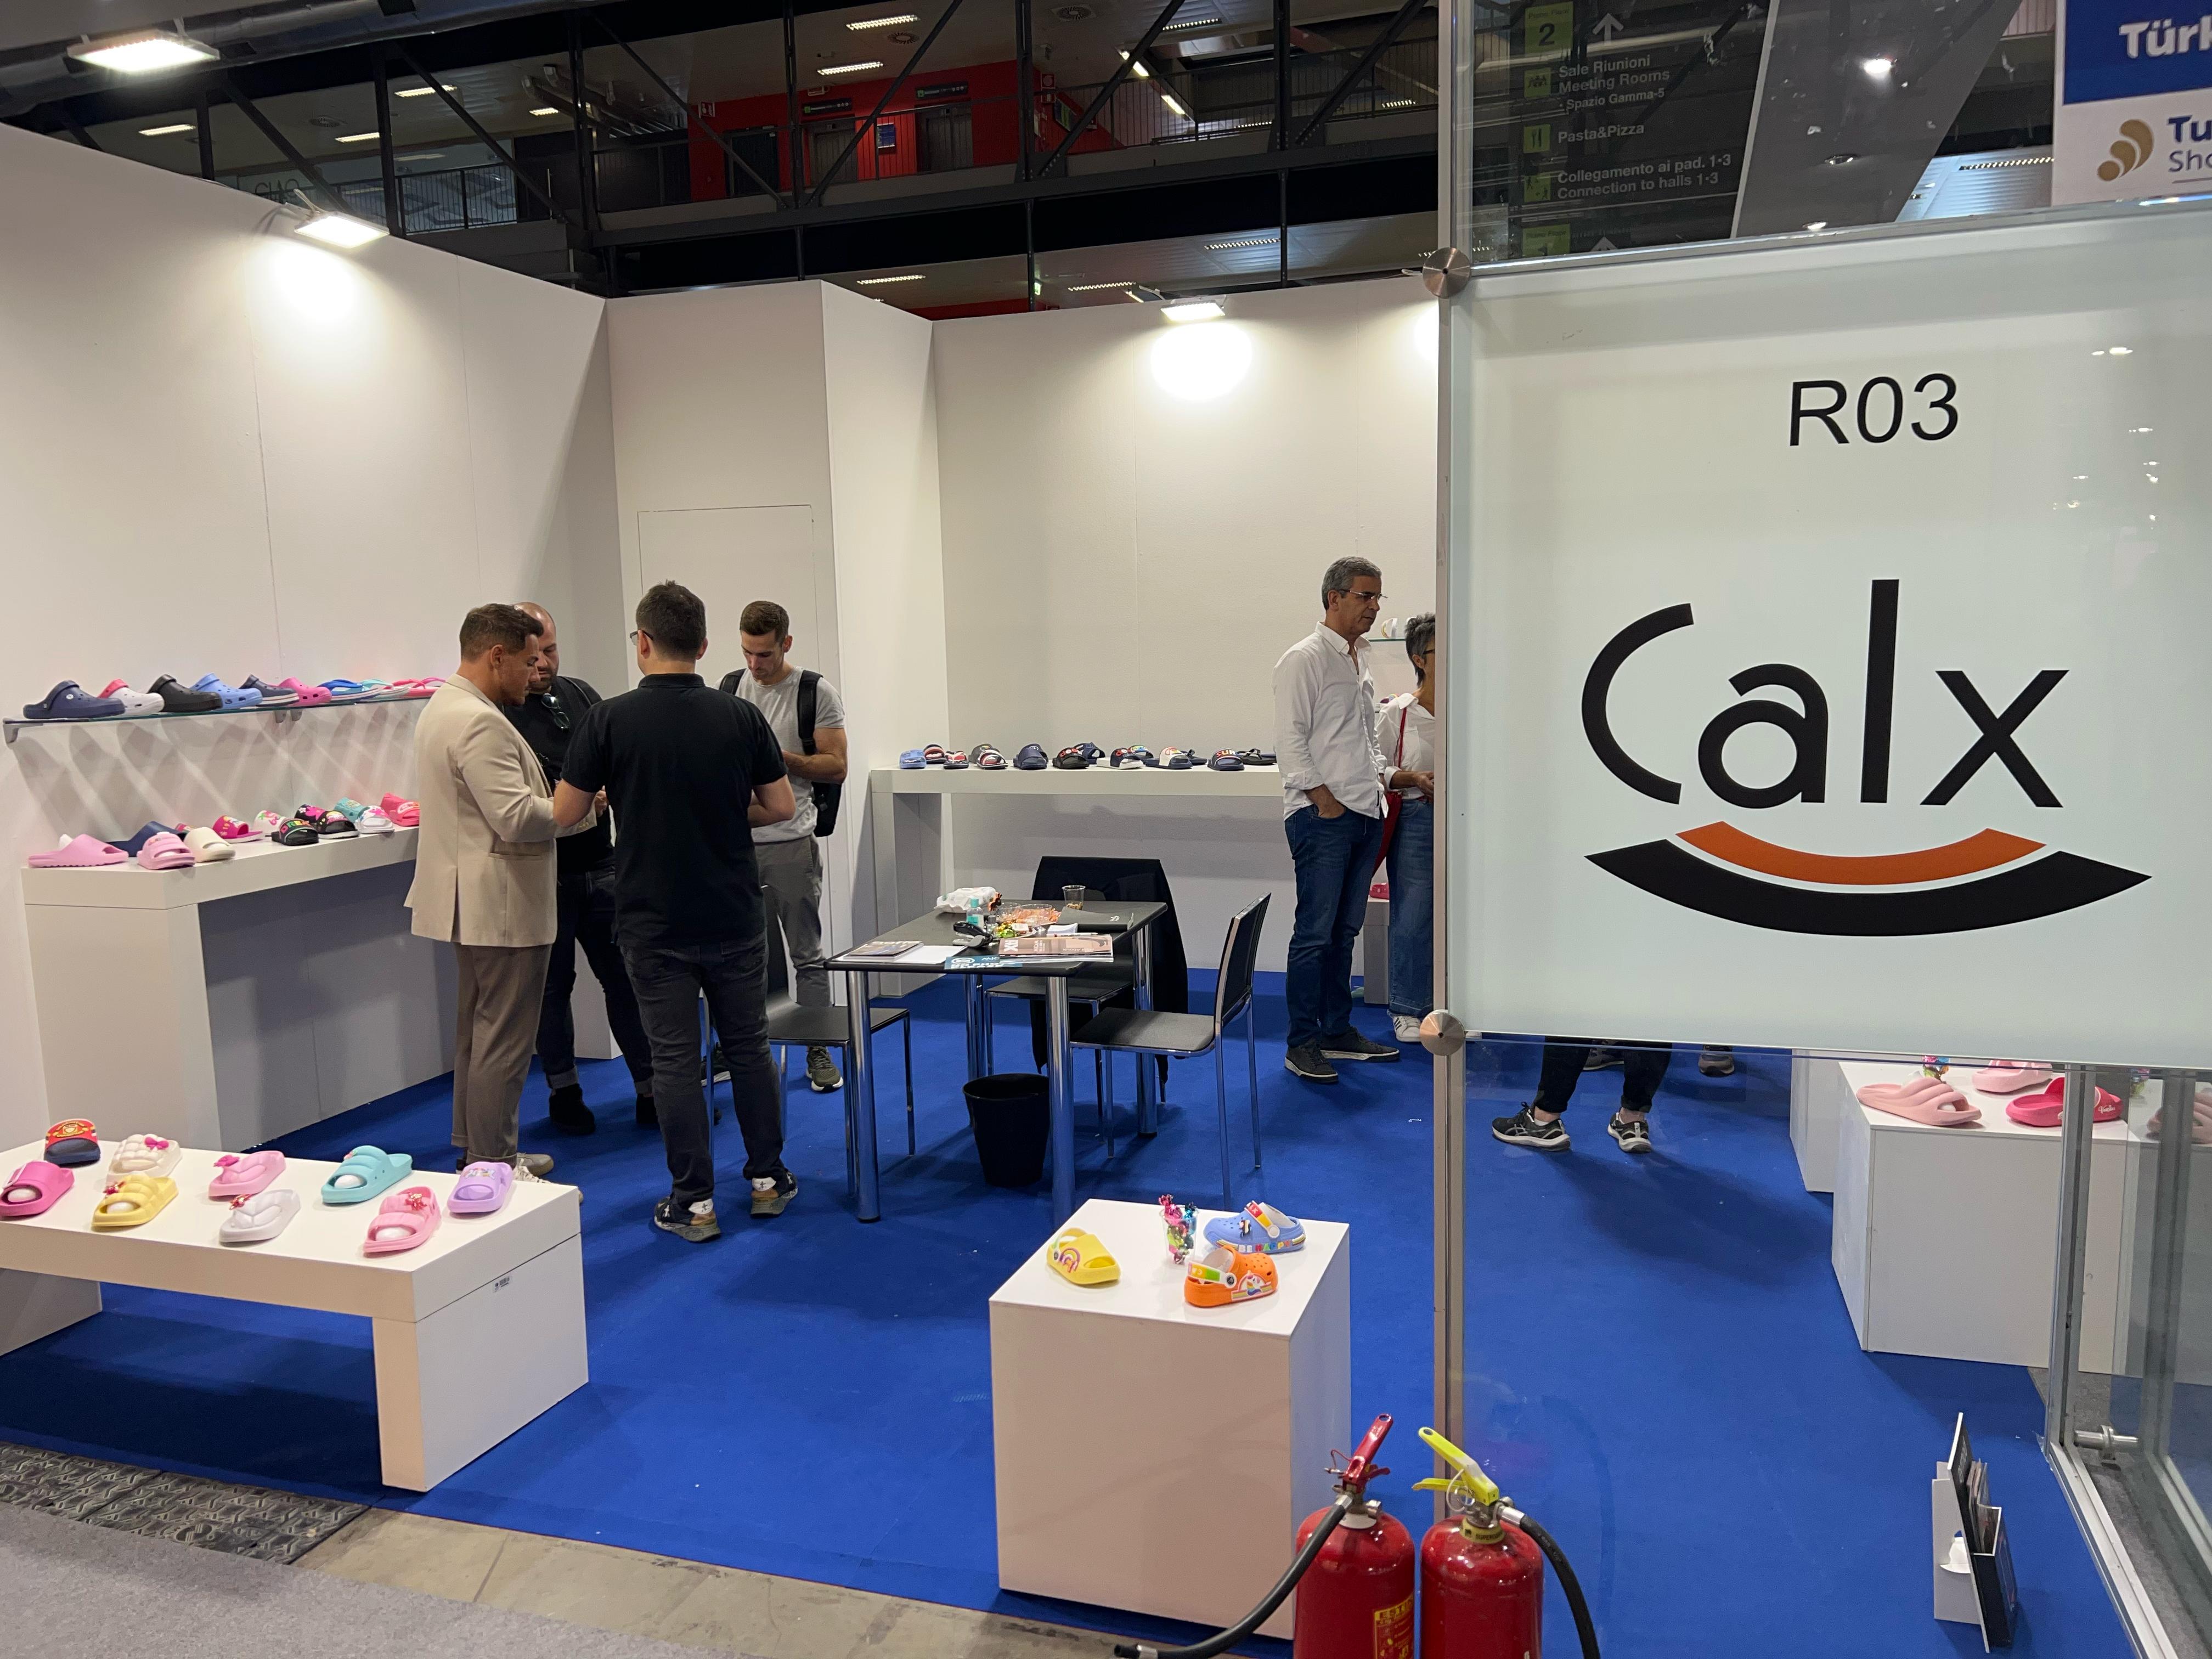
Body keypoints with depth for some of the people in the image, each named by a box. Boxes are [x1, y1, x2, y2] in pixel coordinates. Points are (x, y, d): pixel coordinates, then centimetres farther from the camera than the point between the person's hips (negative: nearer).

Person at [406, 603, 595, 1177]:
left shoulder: (443, 708, 14)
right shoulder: (480, 723, -21)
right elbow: (517, 818, -26)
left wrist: (555, 801, 13)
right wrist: (578, 806, -11)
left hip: (475, 902, 11)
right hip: (502, 904, -11)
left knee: (478, 1030, 19)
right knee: (503, 1040, -3)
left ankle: (478, 1151, 30)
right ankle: (492, 1168, 4)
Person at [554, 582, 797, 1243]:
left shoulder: (609, 719, -10)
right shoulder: (740, 716, -5)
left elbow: (566, 814, -3)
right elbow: (781, 806, 1)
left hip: (653, 922, -2)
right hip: (733, 916, 2)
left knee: (674, 1058, 5)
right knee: (748, 1046, 14)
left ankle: (693, 1201, 11)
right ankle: (768, 1177, 23)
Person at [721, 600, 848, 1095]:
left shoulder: (816, 692, -3)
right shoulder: (730, 687, 10)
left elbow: (836, 767, -5)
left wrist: (781, 758, -17)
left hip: (791, 842, -4)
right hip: (736, 842, 4)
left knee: (807, 953, 4)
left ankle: (818, 1053, 13)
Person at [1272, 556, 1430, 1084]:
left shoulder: (1360, 661, 19)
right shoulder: (1304, 659, -7)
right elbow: (1291, 740, -13)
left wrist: (1388, 777, 12)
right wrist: (1325, 800, -16)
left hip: (1364, 814, 8)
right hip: (1322, 818, -8)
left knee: (1344, 931, 13)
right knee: (1314, 933, -5)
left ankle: (1337, 1030, 22)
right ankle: (1300, 1043, 1)